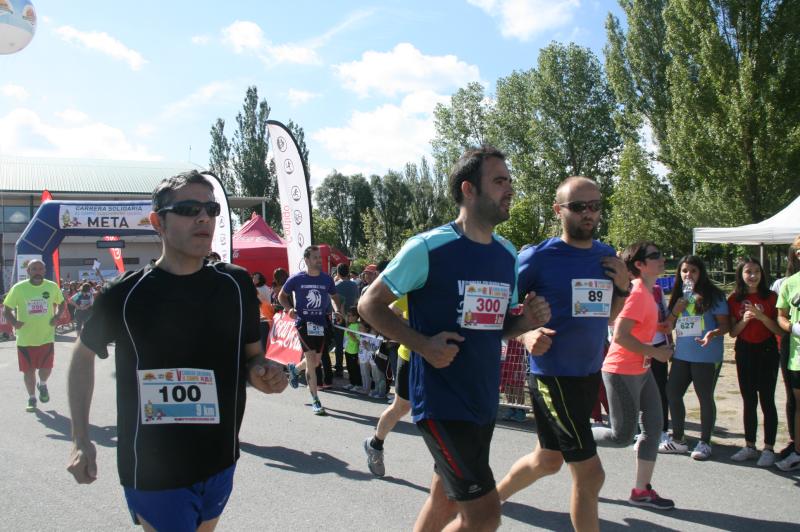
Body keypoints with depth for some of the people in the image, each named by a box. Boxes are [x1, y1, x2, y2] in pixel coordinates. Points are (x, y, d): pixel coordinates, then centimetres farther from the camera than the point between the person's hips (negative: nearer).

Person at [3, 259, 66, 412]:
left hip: (46, 336, 1)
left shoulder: (52, 287, -2)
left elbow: (61, 303, 15)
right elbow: (6, 309, 0)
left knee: (46, 368, -2)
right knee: (28, 370, 8)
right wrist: (13, 322, -18)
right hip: (25, 338, -1)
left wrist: (57, 317, -3)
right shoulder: (18, 288, -7)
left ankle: (42, 385, 33)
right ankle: (31, 399, 27)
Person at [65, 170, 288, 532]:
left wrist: (261, 373, -16)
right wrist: (81, 441, 0)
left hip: (220, 464, 4)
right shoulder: (126, 294, -11)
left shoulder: (235, 285, -5)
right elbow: (83, 354, 5)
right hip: (151, 471, -3)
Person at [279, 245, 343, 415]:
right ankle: (315, 400, 0)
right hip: (303, 322, -4)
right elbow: (281, 296, 8)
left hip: (321, 323, 4)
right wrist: (289, 309, -11)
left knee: (316, 361, 13)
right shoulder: (297, 279, -5)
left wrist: (336, 310, -2)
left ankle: (294, 369, 47)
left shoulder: (327, 279, 2)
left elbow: (334, 296, 18)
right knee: (311, 361, -10)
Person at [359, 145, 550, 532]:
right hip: (441, 404, -7)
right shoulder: (428, 248, -13)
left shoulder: (508, 254, 7)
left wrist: (527, 321, -4)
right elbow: (370, 304, -7)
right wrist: (421, 344, -20)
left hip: (484, 403, 7)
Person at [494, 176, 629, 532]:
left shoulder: (607, 257, 6)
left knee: (548, 460, 22)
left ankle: (493, 497, 46)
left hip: (590, 373, 7)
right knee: (589, 473, -5)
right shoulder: (538, 258, -13)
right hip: (553, 377, -7)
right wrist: (527, 335, -25)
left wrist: (622, 287, -2)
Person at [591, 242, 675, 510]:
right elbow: (620, 336, -27)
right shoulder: (637, 294, -20)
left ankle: (642, 490, 16)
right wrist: (655, 352, -19)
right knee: (622, 436, -1)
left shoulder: (646, 292, 10)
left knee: (654, 427, 7)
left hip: (641, 370, 10)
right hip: (622, 372, -10)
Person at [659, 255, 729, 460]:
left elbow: (725, 325, -8)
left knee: (705, 398, 3)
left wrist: (713, 334, -28)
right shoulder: (678, 296, 11)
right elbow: (668, 326, 13)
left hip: (707, 357, -6)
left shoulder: (713, 295, -6)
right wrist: (676, 310, -5)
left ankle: (704, 443, 18)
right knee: (672, 394, 7)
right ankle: (677, 440, 22)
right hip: (681, 355, 6)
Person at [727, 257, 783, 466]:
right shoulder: (734, 300, 2)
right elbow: (732, 332, 2)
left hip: (767, 351, -3)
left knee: (766, 400, -3)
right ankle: (750, 446, 19)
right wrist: (744, 320, -16)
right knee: (748, 400, 10)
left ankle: (768, 449, 6)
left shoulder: (771, 297, -5)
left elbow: (780, 331, -6)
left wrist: (762, 317, -21)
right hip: (744, 352, 3)